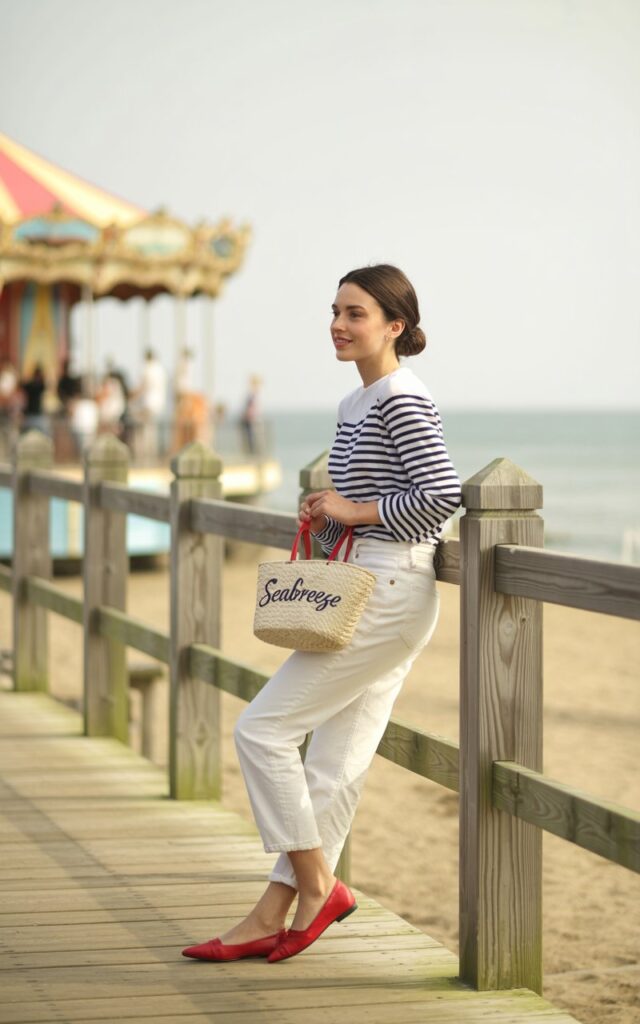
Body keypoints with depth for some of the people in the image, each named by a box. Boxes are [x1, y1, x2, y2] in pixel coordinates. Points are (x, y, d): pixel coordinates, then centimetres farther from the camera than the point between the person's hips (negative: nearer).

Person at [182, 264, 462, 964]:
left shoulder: (403, 401, -13)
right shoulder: (354, 405, 17)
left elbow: (442, 495, -22)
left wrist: (354, 511, -14)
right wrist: (327, 513, 8)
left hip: (390, 596, -10)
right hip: (368, 598, 10)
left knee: (262, 728, -7)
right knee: (336, 762, 9)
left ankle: (317, 885, 3)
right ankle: (272, 918, 12)